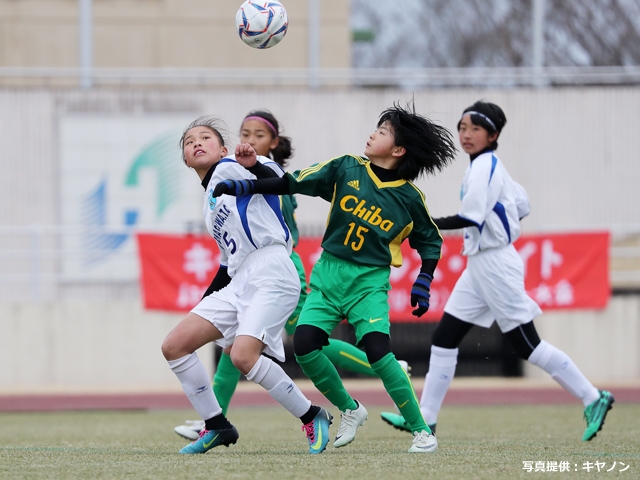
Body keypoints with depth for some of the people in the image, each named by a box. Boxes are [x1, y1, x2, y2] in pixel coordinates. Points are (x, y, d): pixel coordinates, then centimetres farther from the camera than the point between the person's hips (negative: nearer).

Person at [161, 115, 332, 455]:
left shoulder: (229, 168, 4)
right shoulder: (209, 202, 25)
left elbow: (279, 181, -7)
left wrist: (254, 162, -28)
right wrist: (203, 305, 28)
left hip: (271, 271, -9)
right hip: (239, 282, 9)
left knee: (243, 356, -26)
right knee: (174, 346, 0)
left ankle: (312, 417, -10)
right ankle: (216, 426, 8)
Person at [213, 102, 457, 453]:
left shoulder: (409, 199, -3)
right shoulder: (346, 169, 1)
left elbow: (430, 243, 11)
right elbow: (293, 183, 4)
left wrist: (422, 285, 0)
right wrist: (244, 186, -3)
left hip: (370, 281, -3)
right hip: (328, 273, 3)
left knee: (377, 349, -22)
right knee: (304, 345, -14)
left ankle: (421, 430, -11)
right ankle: (350, 410, 9)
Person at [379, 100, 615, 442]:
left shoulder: (485, 167, -15)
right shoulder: (489, 166, 13)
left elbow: (471, 218, -24)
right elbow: (521, 204, 20)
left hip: (495, 265, -10)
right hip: (479, 265, 10)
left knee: (526, 345, -7)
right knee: (443, 339, 5)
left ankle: (592, 399, -2)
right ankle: (425, 418, 6)